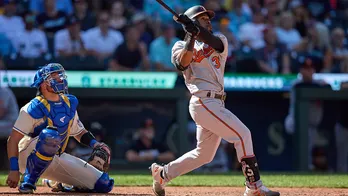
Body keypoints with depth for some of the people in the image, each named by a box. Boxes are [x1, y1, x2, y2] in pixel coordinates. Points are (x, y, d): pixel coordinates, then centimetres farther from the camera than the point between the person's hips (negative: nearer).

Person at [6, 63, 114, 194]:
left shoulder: (70, 103, 7)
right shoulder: (35, 108, -15)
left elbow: (79, 132, 20)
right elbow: (13, 140, -16)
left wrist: (95, 144, 0)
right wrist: (14, 170, -25)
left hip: (57, 158, 7)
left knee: (104, 184, -4)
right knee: (50, 135, -41)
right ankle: (28, 181, -26)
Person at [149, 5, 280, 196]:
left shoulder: (219, 41, 17)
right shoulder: (181, 46, 7)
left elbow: (213, 41, -9)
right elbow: (183, 62, -16)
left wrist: (195, 29, -23)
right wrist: (191, 37, -16)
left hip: (216, 104, 7)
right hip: (203, 102, -7)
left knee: (203, 155, 13)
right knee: (242, 134, -16)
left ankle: (162, 173, 27)